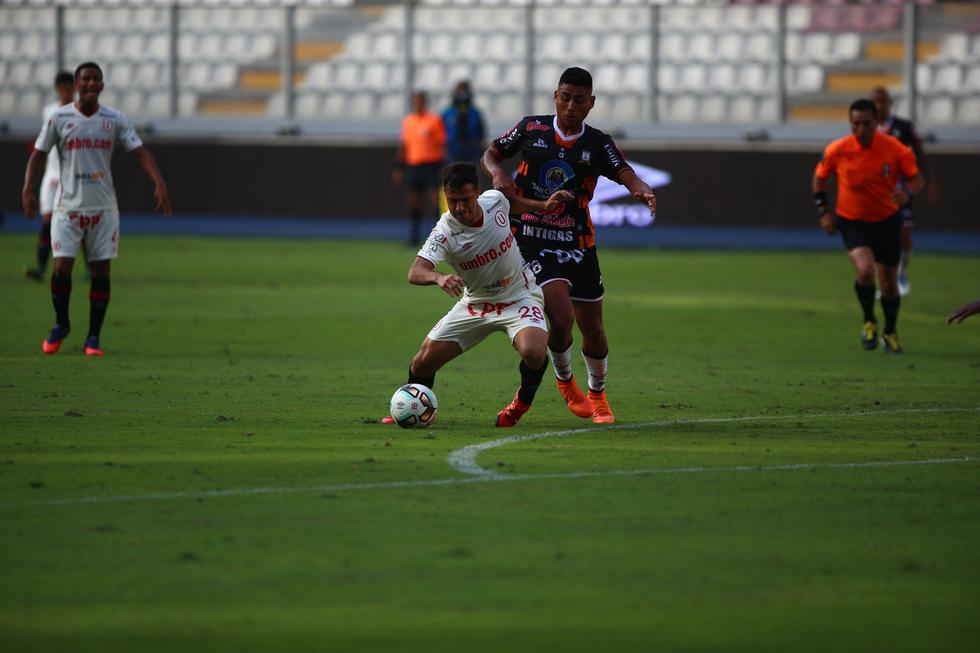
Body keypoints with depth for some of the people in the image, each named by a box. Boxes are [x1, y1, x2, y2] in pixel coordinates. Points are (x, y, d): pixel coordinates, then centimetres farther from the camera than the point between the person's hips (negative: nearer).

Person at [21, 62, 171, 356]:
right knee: (62, 267, -10)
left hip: (103, 208, 1)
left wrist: (159, 182, -17)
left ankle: (93, 337, 9)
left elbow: (140, 152, -3)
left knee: (101, 272, -1)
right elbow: (39, 154, 5)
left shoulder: (115, 120, 2)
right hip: (68, 207, -1)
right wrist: (28, 189, -8)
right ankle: (61, 324, 15)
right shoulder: (59, 119, 0)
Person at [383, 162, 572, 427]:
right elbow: (415, 272, -41)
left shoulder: (494, 200, -15)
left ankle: (524, 400, 3)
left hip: (519, 297, 0)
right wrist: (438, 278, -60)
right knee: (423, 362, -7)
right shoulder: (445, 233, -25)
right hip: (475, 303, 0)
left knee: (533, 353, -30)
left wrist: (543, 206, 9)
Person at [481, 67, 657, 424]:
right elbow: (491, 154, 14)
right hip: (533, 242, -2)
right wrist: (497, 173, -9)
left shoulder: (597, 144, 0)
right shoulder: (531, 128, 1)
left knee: (593, 330, 8)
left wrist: (642, 190, -39)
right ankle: (564, 381, 11)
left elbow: (624, 173, -16)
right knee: (562, 318, -20)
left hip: (577, 244, 2)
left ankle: (597, 393, 35)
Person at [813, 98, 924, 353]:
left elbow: (917, 179, -6)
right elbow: (819, 177, 5)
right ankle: (869, 321, 2)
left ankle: (891, 333, 35)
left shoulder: (895, 149, -15)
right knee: (865, 270, -26)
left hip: (887, 220, 1)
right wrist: (823, 210, -4)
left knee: (889, 282, 8)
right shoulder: (836, 151, -13)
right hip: (852, 222, -1)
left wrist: (906, 191, -29)